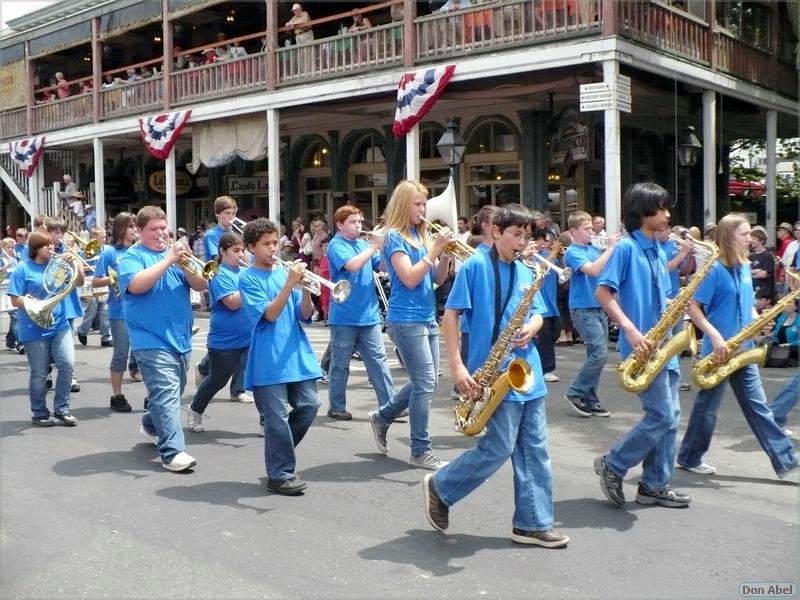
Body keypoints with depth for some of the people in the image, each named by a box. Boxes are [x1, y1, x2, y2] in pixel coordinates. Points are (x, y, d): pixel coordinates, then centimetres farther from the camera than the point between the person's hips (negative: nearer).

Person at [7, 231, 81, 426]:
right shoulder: (23, 269, -4)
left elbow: (79, 283, 4)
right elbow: (15, 300, -7)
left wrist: (74, 264, -12)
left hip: (60, 325, 3)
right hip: (34, 330, -3)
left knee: (67, 365, -7)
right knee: (39, 374, 3)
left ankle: (61, 409, 8)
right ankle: (39, 414, 18)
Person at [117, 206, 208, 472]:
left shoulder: (175, 253, 14)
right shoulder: (132, 257, -2)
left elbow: (201, 285, 4)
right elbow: (137, 285, -22)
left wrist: (185, 265, -14)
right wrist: (168, 260, -22)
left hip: (180, 339, 7)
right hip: (152, 340, -7)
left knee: (173, 392, 19)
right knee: (166, 394, -17)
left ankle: (151, 425, 43)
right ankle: (173, 452, -20)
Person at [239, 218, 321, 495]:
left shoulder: (285, 271, 11)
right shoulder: (248, 279, -2)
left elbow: (304, 315, 6)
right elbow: (270, 314, -15)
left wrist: (306, 288, -11)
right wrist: (290, 283, -21)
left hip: (297, 354, 5)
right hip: (269, 360, -5)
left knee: (309, 405, 3)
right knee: (277, 417, -4)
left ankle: (278, 449, 26)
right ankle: (280, 474, 9)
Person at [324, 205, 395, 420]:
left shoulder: (363, 244, 12)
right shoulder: (336, 245, -8)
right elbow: (353, 265, -25)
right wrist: (374, 246, -20)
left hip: (369, 314, 6)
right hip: (344, 317, -6)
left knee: (379, 360, 3)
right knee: (341, 364, 6)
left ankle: (389, 404, 5)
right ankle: (336, 407, 16)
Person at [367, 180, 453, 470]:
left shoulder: (422, 234, 13)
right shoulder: (394, 236, -9)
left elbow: (437, 278, 13)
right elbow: (409, 279, -18)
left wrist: (446, 254, -4)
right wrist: (435, 249, -18)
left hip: (427, 318, 8)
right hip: (406, 319, -8)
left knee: (424, 383, 13)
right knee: (425, 384, -7)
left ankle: (382, 416, 32)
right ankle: (420, 452, 3)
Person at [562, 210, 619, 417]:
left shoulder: (594, 249, 13)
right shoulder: (572, 252, -10)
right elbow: (594, 270, -24)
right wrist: (610, 247, -19)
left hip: (599, 308, 8)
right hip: (583, 310, -8)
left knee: (596, 355, 8)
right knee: (599, 354, -14)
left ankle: (590, 400, 16)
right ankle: (575, 393, -1)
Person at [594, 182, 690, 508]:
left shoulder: (659, 252, 15)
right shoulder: (625, 247, -10)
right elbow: (602, 292, -17)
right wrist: (631, 330, -24)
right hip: (641, 346, -9)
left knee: (670, 415, 9)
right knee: (662, 416, -8)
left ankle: (655, 485, 17)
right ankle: (612, 466, 8)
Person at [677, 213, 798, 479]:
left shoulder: (744, 267, 10)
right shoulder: (714, 269, -14)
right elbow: (693, 308, -16)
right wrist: (715, 337, -23)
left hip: (743, 349, 7)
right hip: (719, 350, -7)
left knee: (757, 405, 8)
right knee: (707, 406, 4)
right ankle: (689, 458, 19)